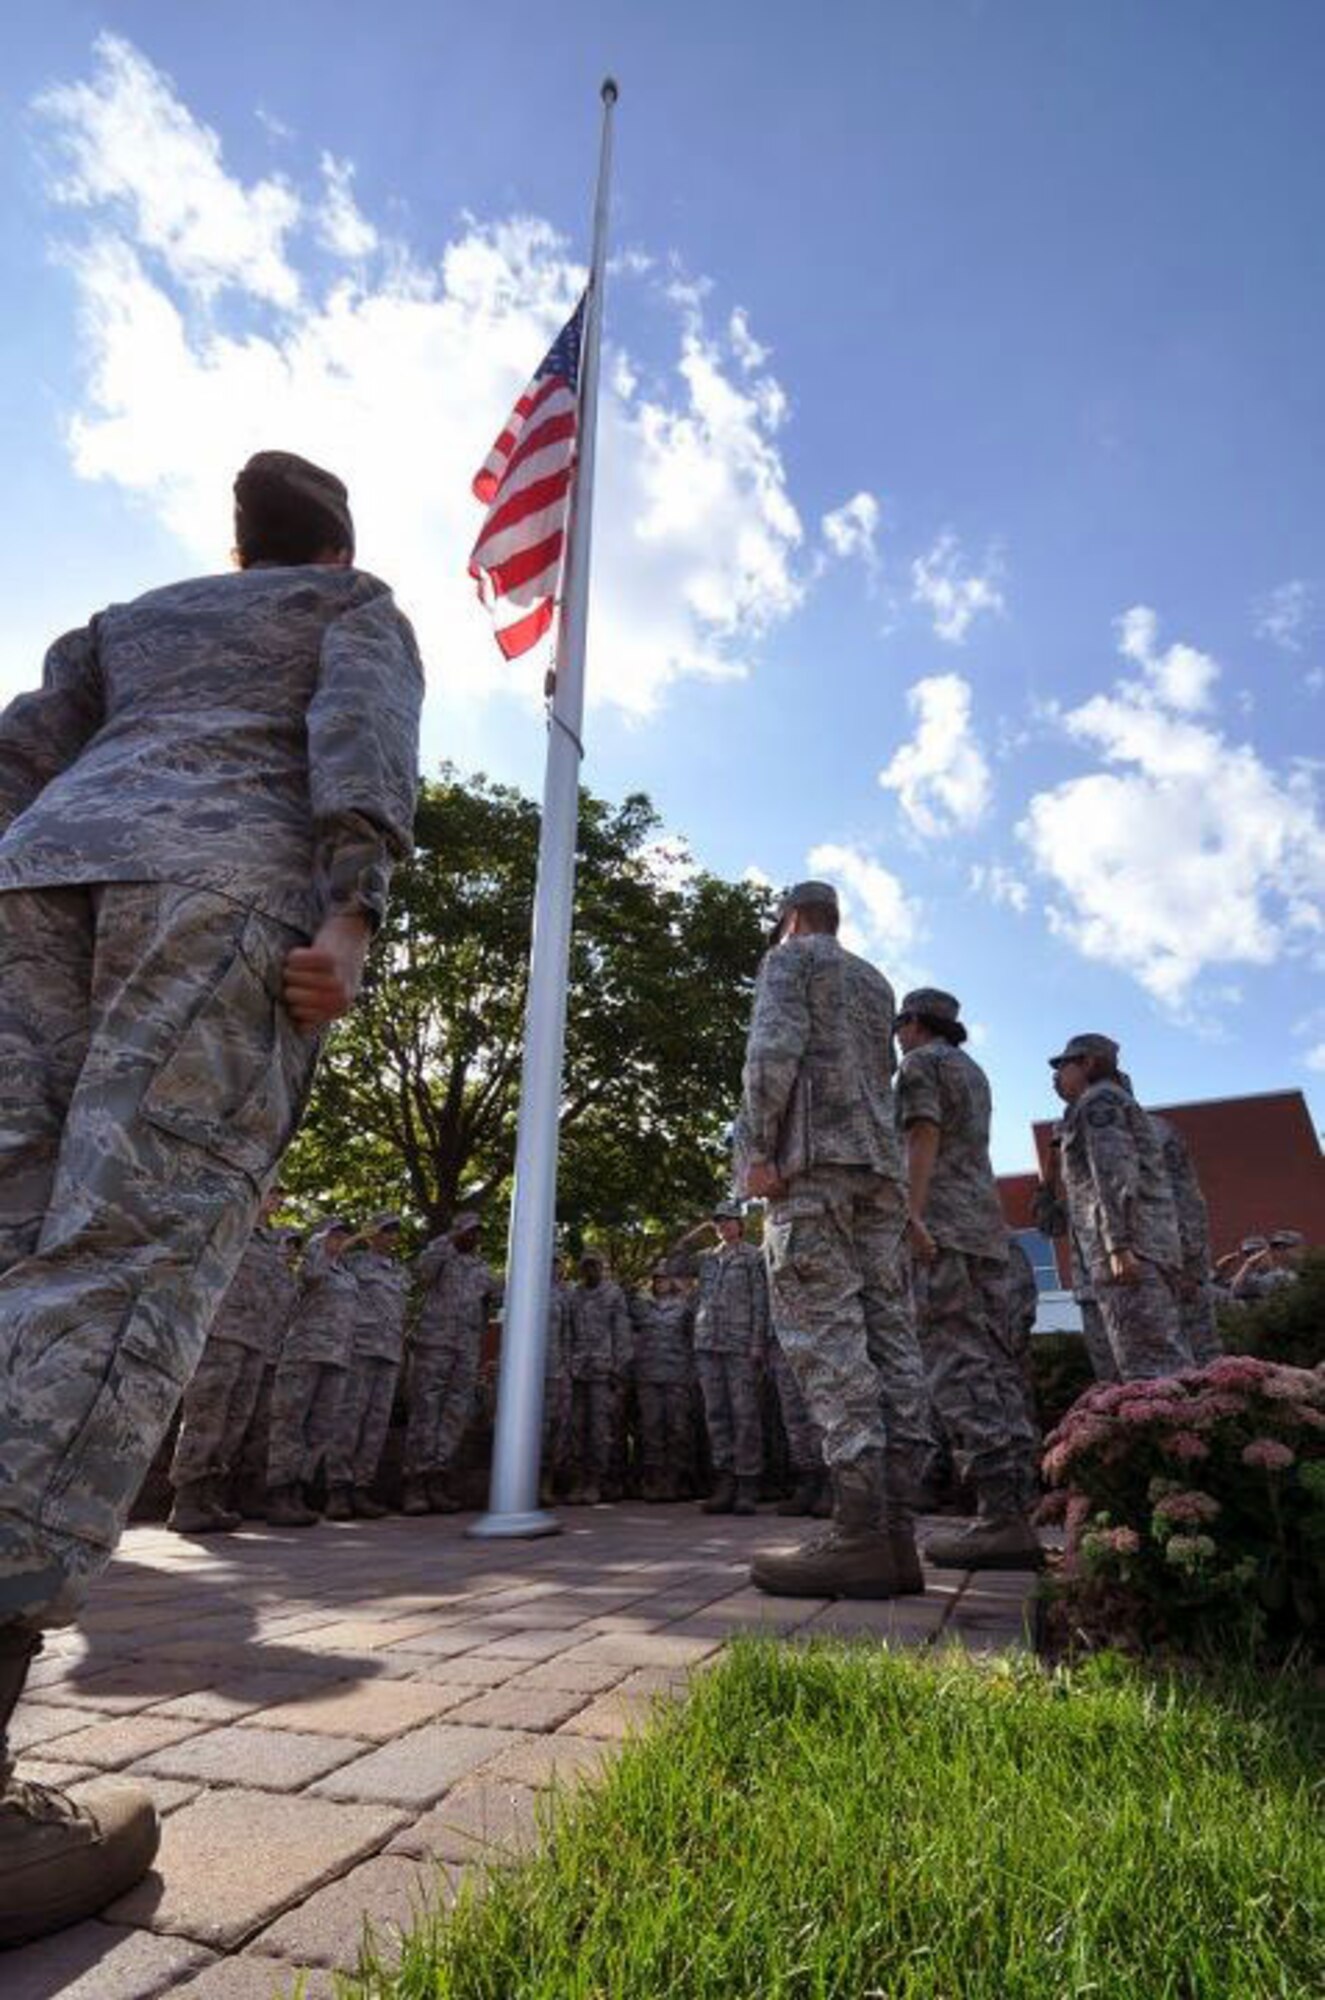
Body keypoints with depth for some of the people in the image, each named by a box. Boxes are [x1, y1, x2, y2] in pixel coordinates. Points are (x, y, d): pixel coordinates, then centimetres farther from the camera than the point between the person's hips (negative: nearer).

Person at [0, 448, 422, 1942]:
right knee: (132, 1271, -17)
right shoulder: (360, 608, 25)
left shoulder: (127, 621, 39)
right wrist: (350, 919, -15)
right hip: (231, 882, -5)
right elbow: (364, 736, 0)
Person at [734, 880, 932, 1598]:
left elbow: (774, 1049, -11)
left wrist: (758, 1149, -12)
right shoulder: (876, 982, 28)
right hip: (881, 1165, 8)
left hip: (813, 1159, -7)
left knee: (825, 1336, -12)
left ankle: (861, 1531, -16)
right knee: (889, 1336, 1)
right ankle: (896, 1529, 1)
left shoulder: (791, 958, 6)